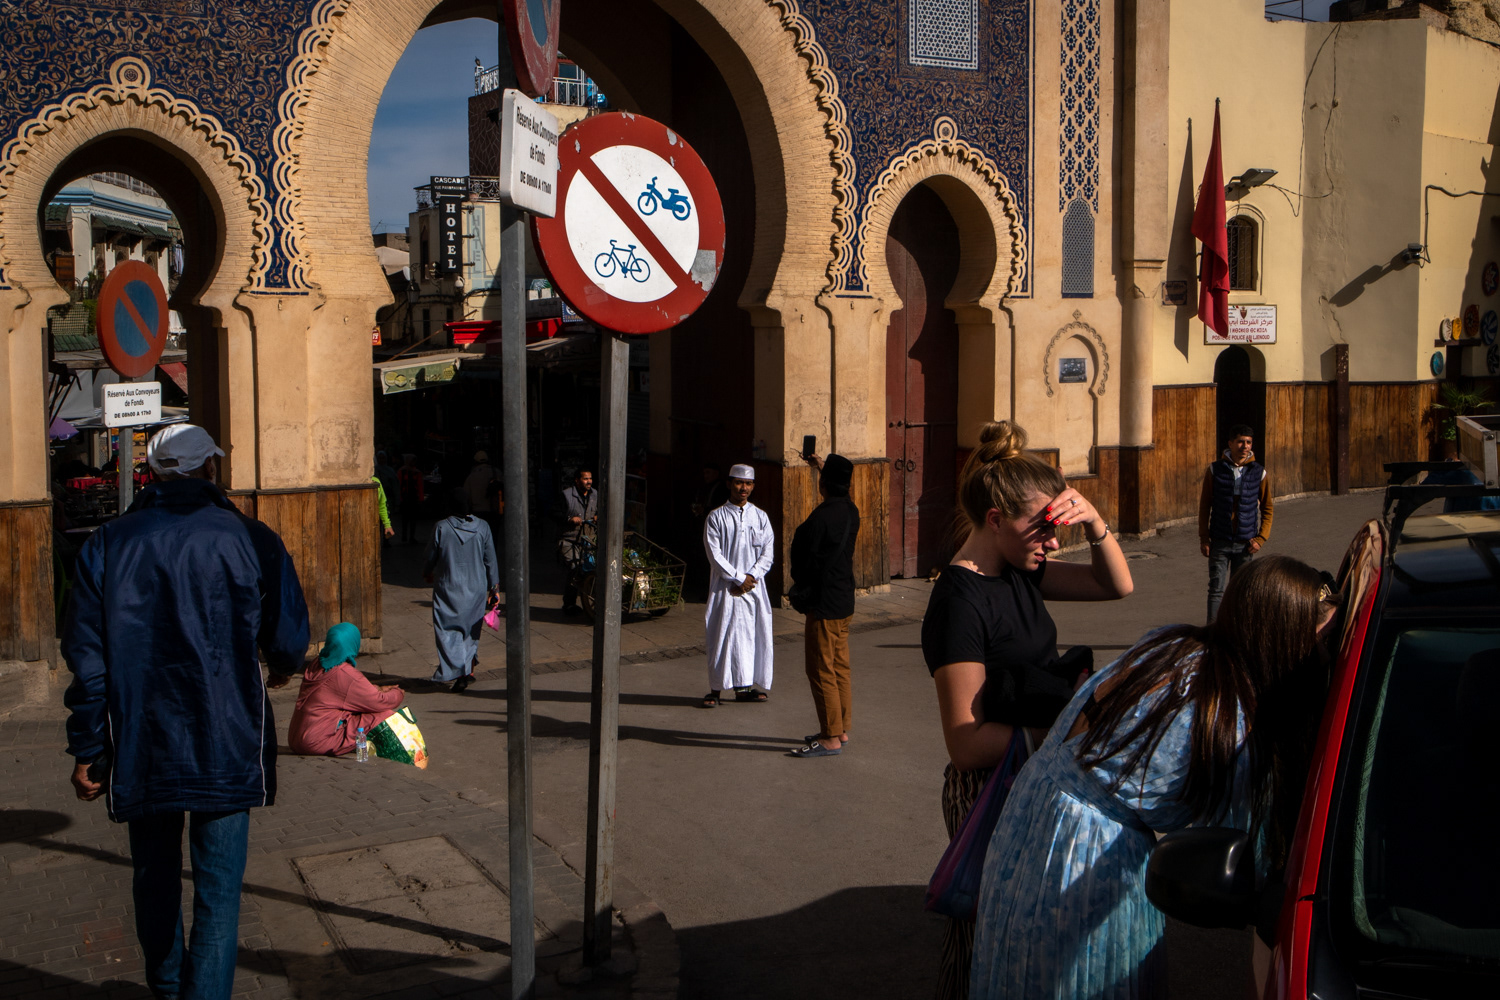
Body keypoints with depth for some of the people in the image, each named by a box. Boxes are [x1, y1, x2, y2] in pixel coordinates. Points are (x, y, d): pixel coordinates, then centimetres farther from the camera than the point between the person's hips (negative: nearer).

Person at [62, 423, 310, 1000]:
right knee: (218, 889, 3)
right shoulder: (249, 540, -5)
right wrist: (281, 669, 24)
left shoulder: (107, 545, 0)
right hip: (226, 746, -3)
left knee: (155, 877, 21)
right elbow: (289, 638, 0)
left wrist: (87, 751, 7)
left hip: (140, 750, 3)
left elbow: (87, 656, -1)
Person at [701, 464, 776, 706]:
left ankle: (744, 687, 14)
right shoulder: (716, 517, -1)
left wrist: (750, 577, -10)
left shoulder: (760, 517, 9)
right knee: (722, 635, -3)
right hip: (725, 587, -3)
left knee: (754, 634, 4)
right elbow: (714, 554, -6)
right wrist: (738, 578, -11)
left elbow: (768, 553, 4)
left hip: (753, 587, 3)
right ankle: (716, 690, 2)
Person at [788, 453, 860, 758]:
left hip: (824, 605, -9)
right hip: (845, 601, 9)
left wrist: (800, 587, 4)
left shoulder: (820, 518, -21)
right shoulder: (850, 511, 5)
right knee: (840, 668, 15)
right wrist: (822, 466, 42)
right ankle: (841, 729, 23)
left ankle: (830, 738, -1)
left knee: (821, 671, -4)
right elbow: (839, 488, 31)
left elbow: (804, 560, -14)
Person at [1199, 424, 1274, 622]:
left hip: (1245, 544, 1)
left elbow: (1268, 508, 8)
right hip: (1219, 542, -1)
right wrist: (1204, 538, 0)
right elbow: (1204, 505, 4)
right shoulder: (1215, 470, -1)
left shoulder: (1258, 472, 1)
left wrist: (1261, 538, -2)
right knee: (1216, 589, -2)